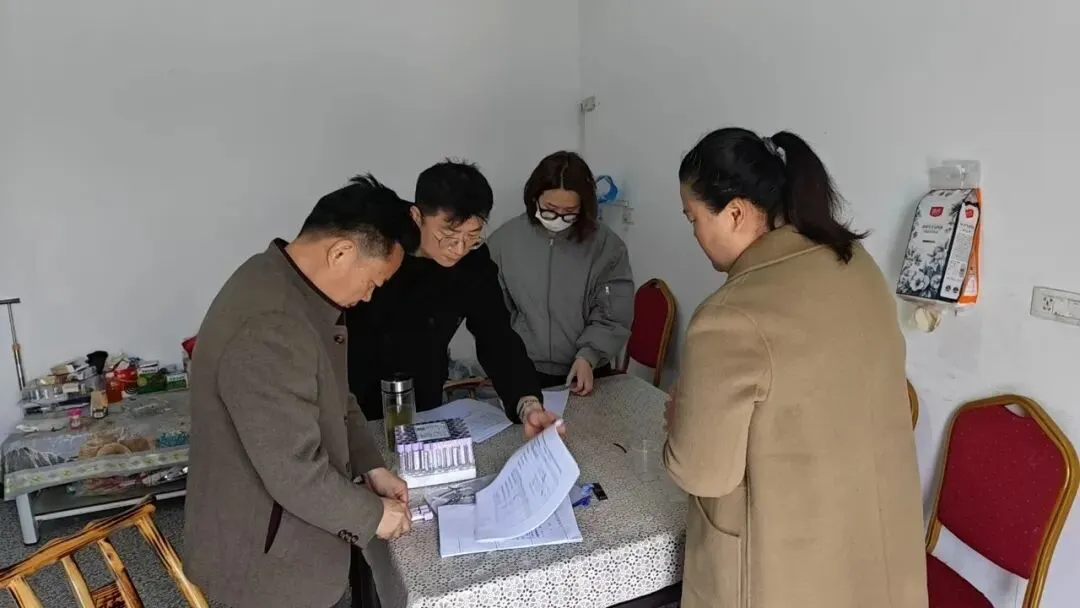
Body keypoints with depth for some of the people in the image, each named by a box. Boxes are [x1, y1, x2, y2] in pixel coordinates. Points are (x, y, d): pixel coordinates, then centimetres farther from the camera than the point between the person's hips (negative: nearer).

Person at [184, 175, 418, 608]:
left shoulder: (293, 286, 0)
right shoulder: (267, 330, -33)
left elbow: (333, 396, 10)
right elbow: (295, 471, -30)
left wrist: (371, 466, 1)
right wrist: (372, 515, -15)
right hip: (267, 551, -9)